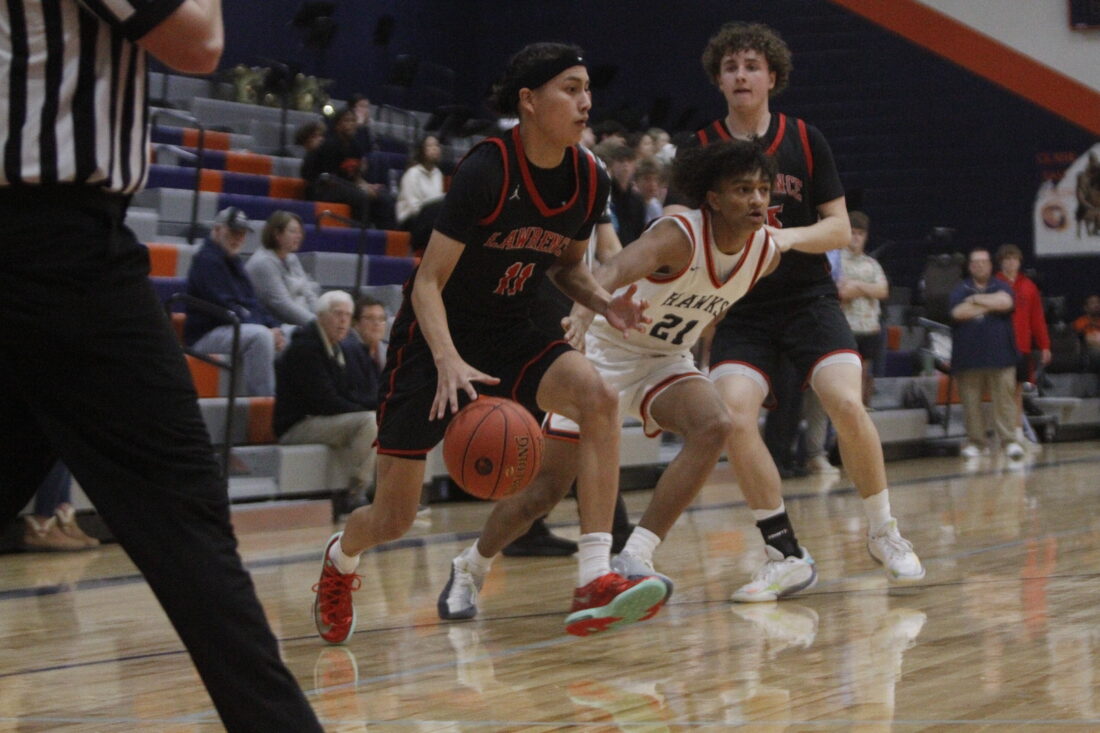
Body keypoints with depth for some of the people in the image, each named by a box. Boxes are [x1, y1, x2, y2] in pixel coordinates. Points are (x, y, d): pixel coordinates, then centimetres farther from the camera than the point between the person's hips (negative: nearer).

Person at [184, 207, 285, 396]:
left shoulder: (234, 262, 19)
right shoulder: (207, 260, -11)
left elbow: (250, 303, 17)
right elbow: (226, 308, -19)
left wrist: (274, 327, -2)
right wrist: (267, 328, -21)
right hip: (205, 336, -10)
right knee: (260, 335, -32)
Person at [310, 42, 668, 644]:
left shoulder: (589, 182, -6)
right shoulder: (487, 171, -23)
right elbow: (428, 283, -21)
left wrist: (605, 304, -7)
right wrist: (448, 362, -36)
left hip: (510, 335, 5)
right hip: (437, 338, -5)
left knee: (597, 395, -28)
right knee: (393, 519, -1)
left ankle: (594, 583, -30)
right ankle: (340, 557, 38)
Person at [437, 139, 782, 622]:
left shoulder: (767, 252, -10)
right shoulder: (679, 235, -29)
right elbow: (618, 267, -50)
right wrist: (583, 311, -69)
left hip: (666, 362, 5)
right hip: (605, 351, -5)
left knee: (715, 427, -28)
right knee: (546, 489, -2)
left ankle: (635, 558, -23)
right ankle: (468, 569, 25)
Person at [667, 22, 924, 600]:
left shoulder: (805, 141, 3)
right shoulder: (700, 149, 3)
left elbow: (840, 230, 2)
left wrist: (787, 236, -17)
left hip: (808, 298, 0)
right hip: (739, 311, 0)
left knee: (847, 404, -22)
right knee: (733, 416, -23)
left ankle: (882, 531, 2)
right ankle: (786, 556, -10)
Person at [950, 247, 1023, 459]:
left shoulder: (1001, 287, 10)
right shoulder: (960, 290, 11)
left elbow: (1005, 302, -12)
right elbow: (958, 312, -8)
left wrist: (976, 300, -5)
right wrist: (990, 305, -3)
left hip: (999, 353, -1)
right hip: (968, 355, 1)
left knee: (1004, 398, -8)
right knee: (971, 401, 1)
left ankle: (1009, 440, -6)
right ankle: (976, 441, 10)